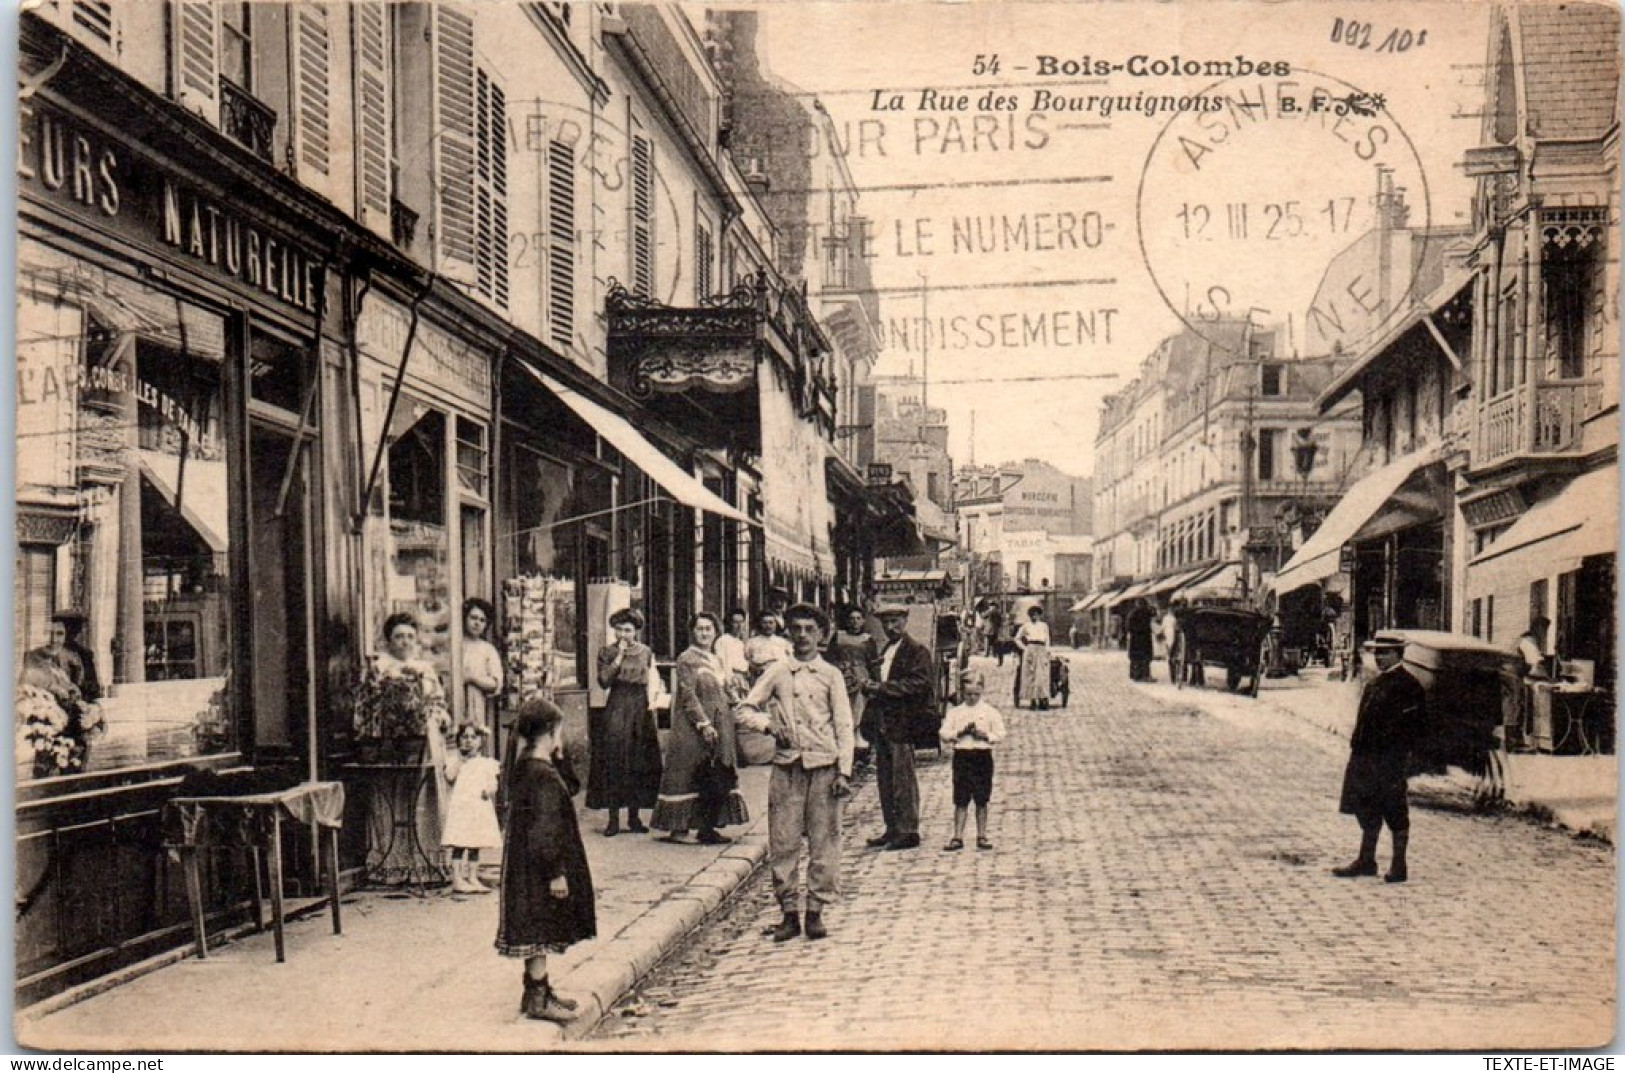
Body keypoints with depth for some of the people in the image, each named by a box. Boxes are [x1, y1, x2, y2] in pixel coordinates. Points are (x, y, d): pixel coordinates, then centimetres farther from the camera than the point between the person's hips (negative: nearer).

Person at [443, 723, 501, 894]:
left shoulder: (487, 763, 13)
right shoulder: (455, 760, 7)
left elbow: (492, 783, 7)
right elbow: (450, 777, -9)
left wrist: (490, 790, -15)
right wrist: (459, 758, -7)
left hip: (481, 808, 3)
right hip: (460, 807, -3)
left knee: (475, 845, 7)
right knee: (459, 845, -7)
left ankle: (473, 878, 12)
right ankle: (457, 880, -6)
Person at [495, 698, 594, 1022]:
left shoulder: (522, 768, 8)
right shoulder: (543, 776, -22)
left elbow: (571, 788, 19)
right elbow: (545, 830, -24)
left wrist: (560, 759, 6)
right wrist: (556, 872, -21)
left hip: (526, 863, 10)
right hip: (539, 869, -10)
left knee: (537, 934, 18)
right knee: (540, 933, -1)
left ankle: (538, 990, 28)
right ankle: (537, 1000, 6)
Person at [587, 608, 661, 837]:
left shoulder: (646, 652, 9)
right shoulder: (606, 652, 2)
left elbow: (652, 683, 13)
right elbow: (604, 681, -11)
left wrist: (652, 711, 6)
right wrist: (619, 656, -14)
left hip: (641, 709, 2)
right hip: (616, 711, -2)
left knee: (639, 765, 3)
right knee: (614, 764, -6)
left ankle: (634, 817, 12)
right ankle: (613, 819, -1)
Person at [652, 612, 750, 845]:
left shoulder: (717, 661, 17)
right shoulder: (686, 659, -6)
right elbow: (688, 695, -14)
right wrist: (704, 723, -20)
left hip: (719, 728, 7)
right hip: (692, 729, -7)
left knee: (718, 780, 5)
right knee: (689, 777, -5)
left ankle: (708, 827, 11)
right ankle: (678, 826, 0)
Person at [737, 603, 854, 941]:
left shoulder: (830, 675, 6)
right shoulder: (777, 673, 8)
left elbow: (844, 725, 4)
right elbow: (746, 708, 12)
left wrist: (844, 771, -3)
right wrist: (768, 724, -8)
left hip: (823, 765, -1)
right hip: (786, 765, 1)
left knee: (823, 841, 0)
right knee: (782, 842, 0)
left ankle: (816, 911, 9)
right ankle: (788, 911, 9)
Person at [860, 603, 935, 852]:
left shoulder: (917, 651, -6)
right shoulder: (884, 652, 20)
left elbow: (920, 683, -17)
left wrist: (882, 688, -18)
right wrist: (869, 686, 4)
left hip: (902, 723, -8)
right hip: (882, 723, 8)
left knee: (903, 778, -5)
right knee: (885, 778, 10)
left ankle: (908, 831, 1)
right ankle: (892, 828, 18)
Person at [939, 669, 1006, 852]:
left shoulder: (990, 711, 3)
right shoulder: (955, 712, 5)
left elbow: (1000, 734, 0)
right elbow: (944, 734, -1)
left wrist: (985, 735, -16)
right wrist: (960, 732, -15)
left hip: (983, 756, 0)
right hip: (962, 756, 0)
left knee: (982, 800, 6)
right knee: (961, 801, 2)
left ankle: (982, 836, 14)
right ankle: (958, 837, 5)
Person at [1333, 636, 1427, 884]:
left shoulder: (1407, 684, -9)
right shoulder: (1373, 682, 16)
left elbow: (1414, 722, -12)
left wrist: (1403, 751, -16)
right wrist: (1356, 745, 13)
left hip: (1390, 758, -8)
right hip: (1365, 756, 8)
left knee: (1394, 812, 0)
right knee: (1367, 809, 12)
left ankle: (1399, 865, 9)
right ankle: (1366, 861, 21)